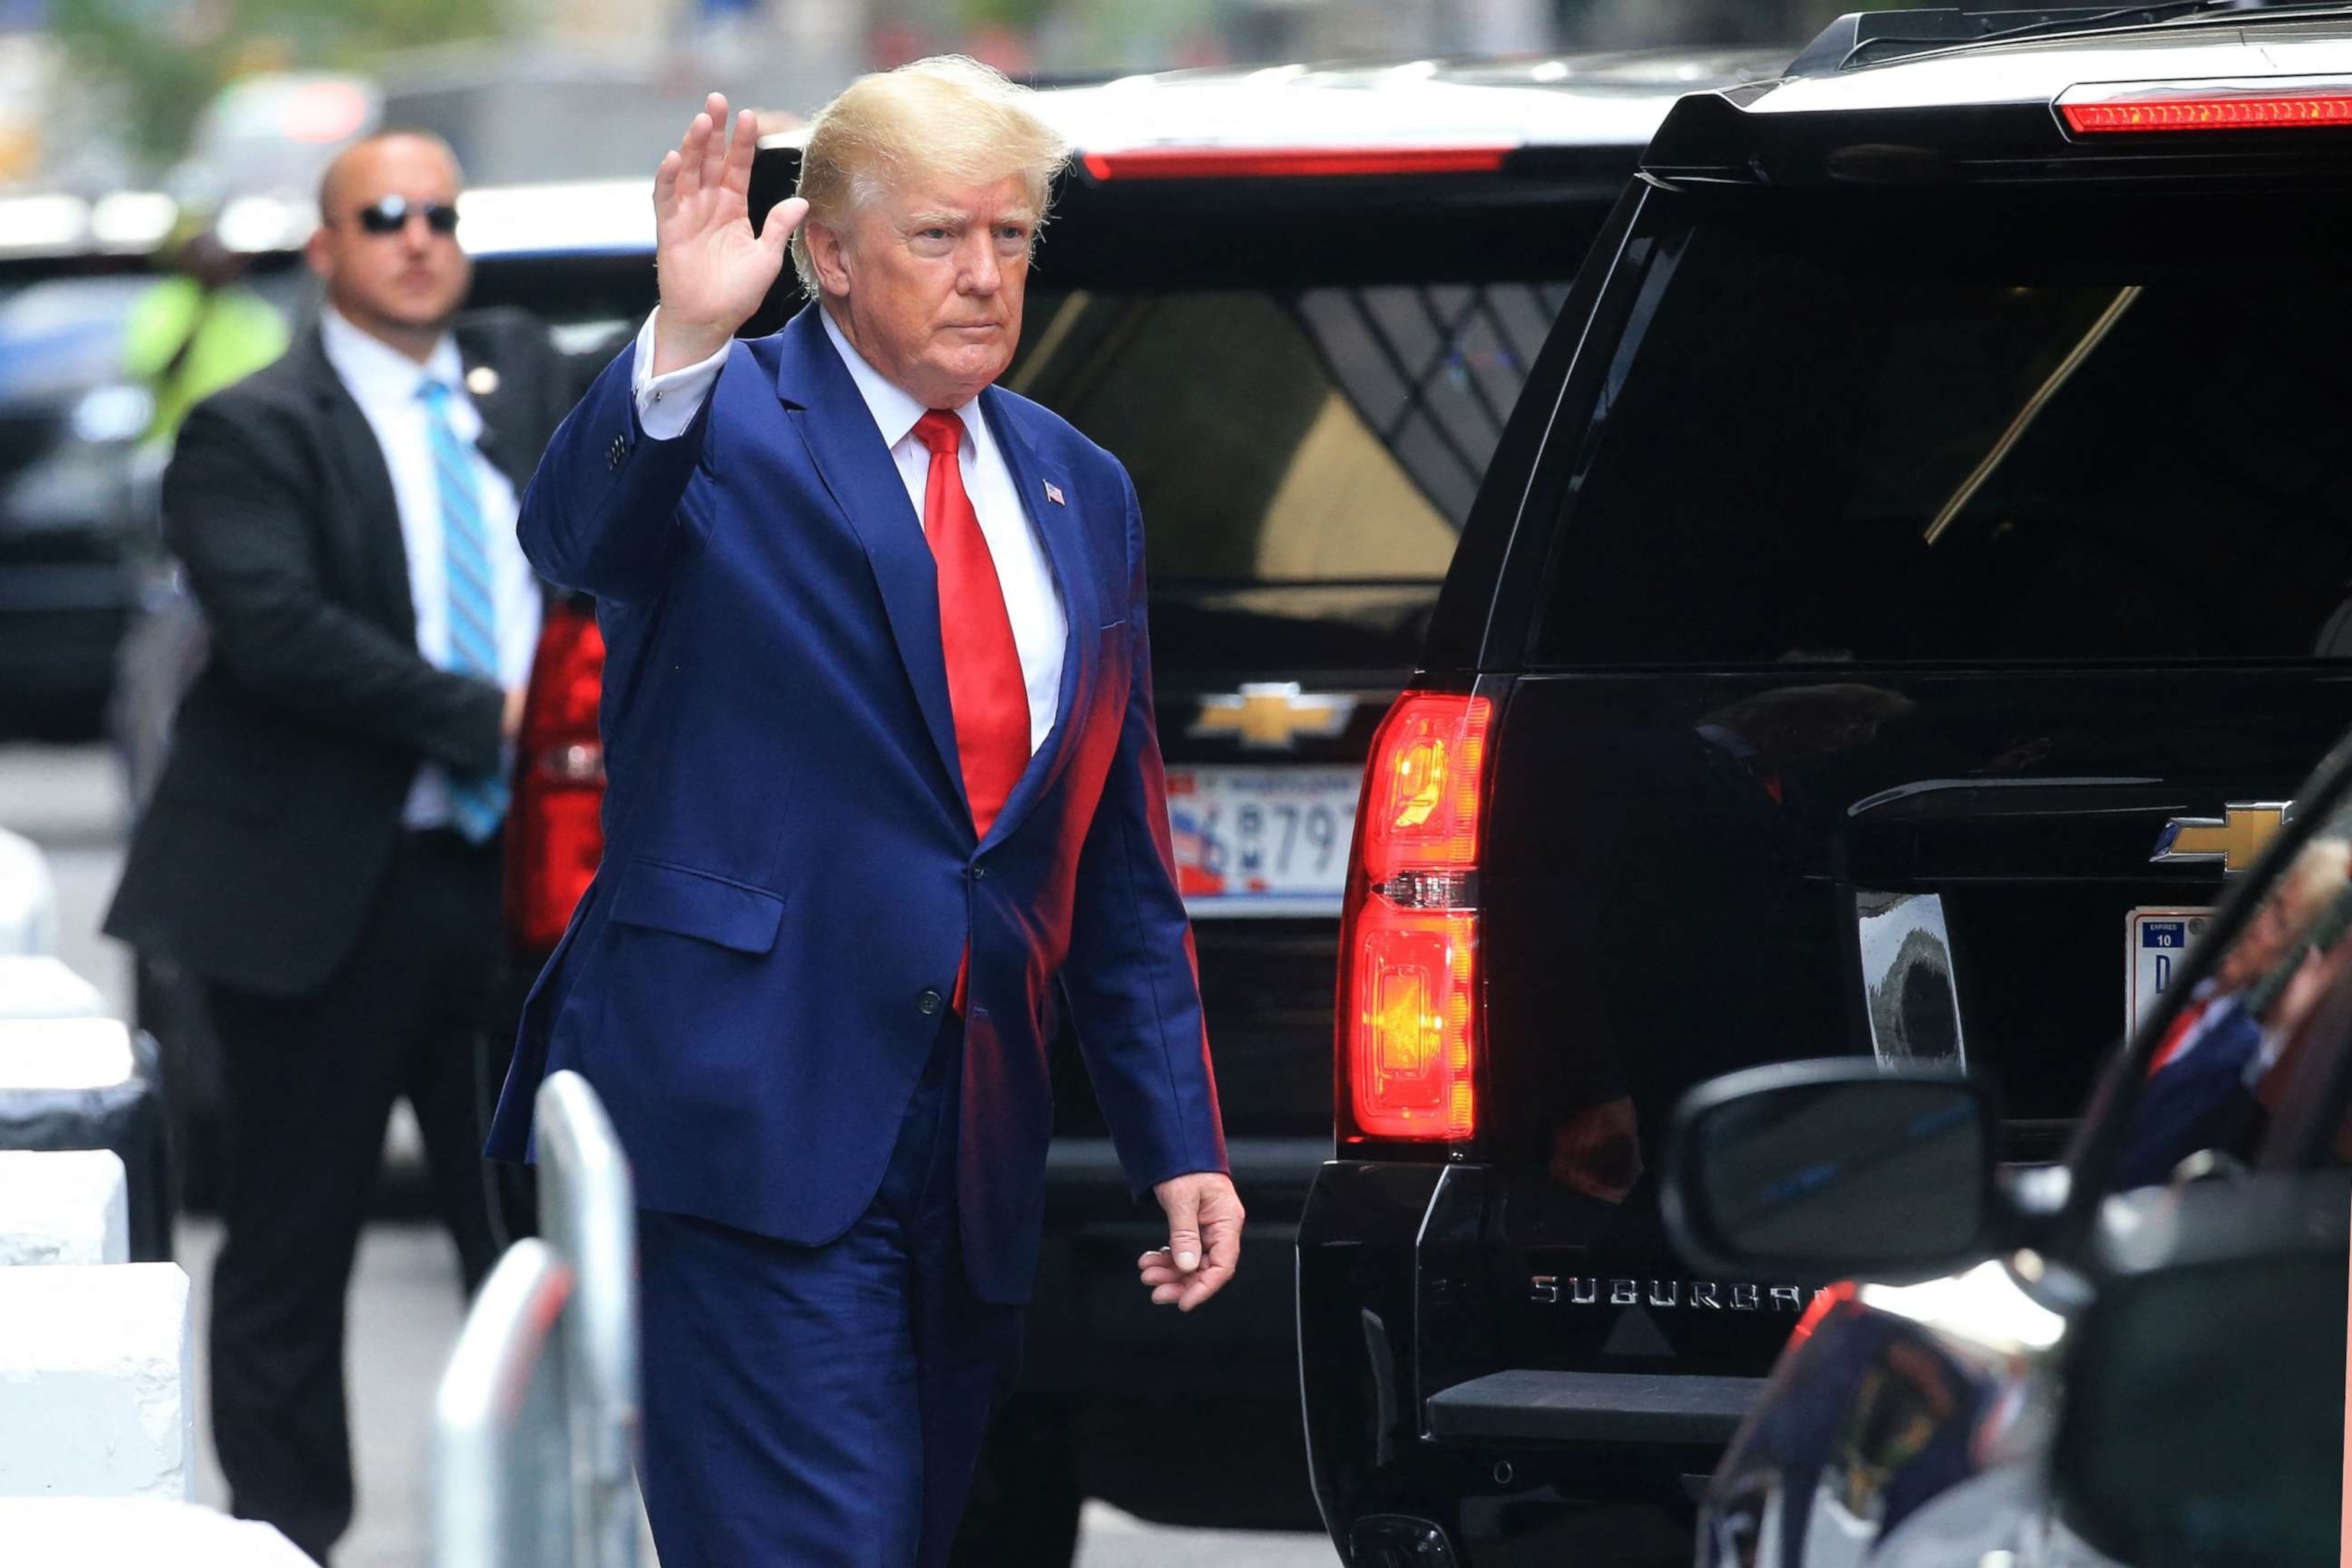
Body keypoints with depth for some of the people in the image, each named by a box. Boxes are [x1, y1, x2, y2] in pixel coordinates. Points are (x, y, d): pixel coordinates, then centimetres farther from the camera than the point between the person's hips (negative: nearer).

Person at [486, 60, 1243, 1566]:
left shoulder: (1081, 494, 16)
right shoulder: (724, 430, -2)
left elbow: (1126, 862, 19)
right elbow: (576, 533, -26)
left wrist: (1180, 1144, 14)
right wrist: (684, 344, -44)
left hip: (973, 1151, 6)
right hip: (754, 1125, -6)